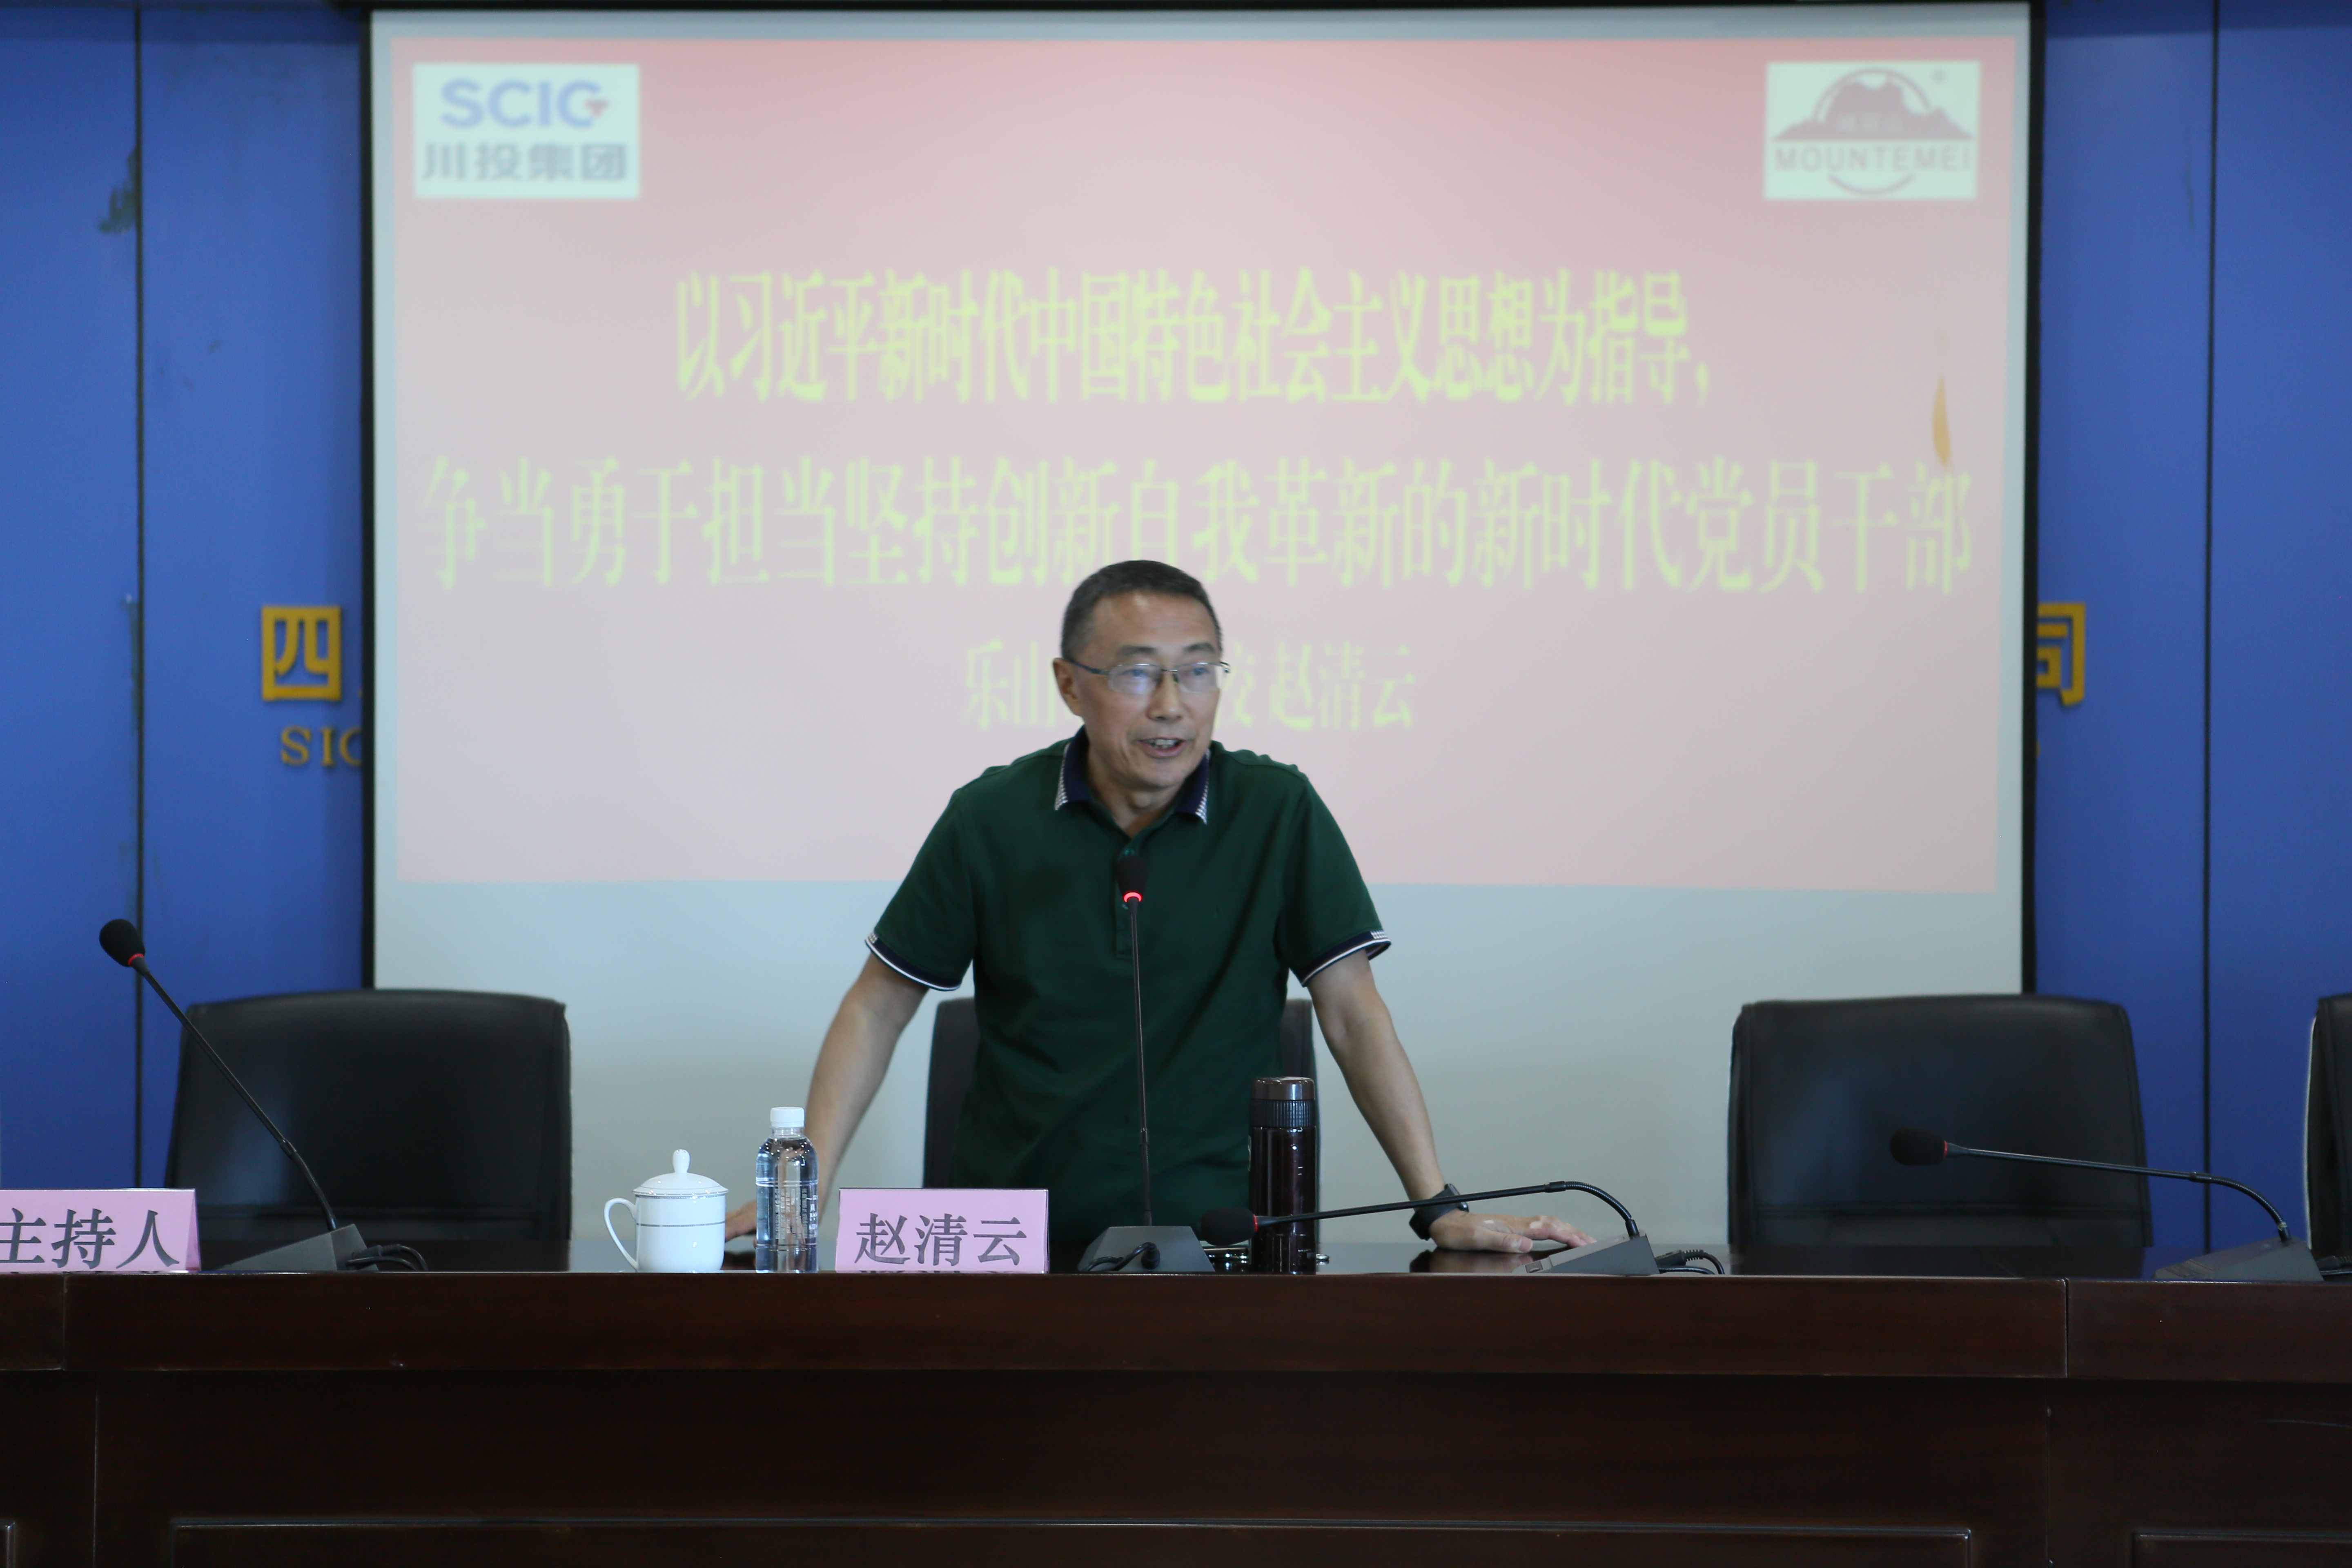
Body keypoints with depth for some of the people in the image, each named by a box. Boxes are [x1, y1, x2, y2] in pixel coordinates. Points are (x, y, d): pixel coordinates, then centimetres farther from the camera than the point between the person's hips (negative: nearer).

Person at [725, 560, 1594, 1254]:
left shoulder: (1278, 812, 0)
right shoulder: (991, 817, 2)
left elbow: (1351, 1013, 0)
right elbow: (878, 1007, 7)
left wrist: (1441, 1207, -9)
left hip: (1206, 1230, 0)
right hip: (1015, 1234, 1)